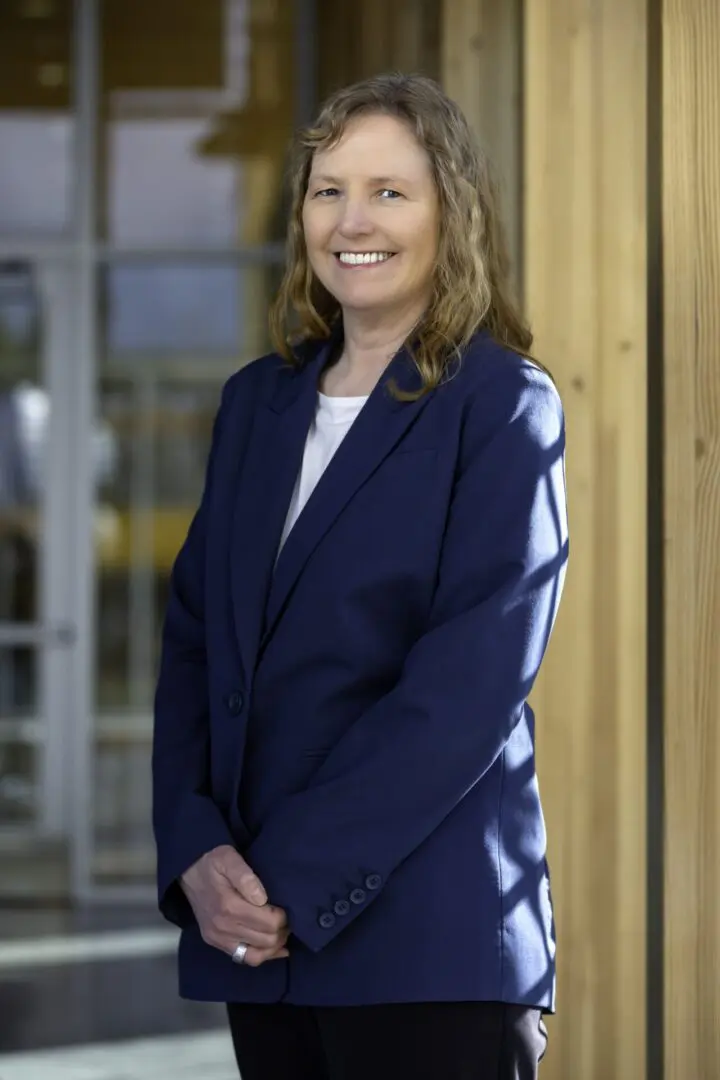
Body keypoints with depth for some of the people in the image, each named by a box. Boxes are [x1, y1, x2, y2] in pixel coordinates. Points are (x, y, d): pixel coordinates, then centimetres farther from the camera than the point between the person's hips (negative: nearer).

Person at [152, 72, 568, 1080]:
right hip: (256, 924, 5)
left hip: (424, 933, -5)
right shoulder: (258, 402, 13)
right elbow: (193, 644, 10)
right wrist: (196, 853, -5)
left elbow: (468, 688, -13)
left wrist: (296, 882, -15)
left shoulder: (503, 408, -5)